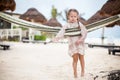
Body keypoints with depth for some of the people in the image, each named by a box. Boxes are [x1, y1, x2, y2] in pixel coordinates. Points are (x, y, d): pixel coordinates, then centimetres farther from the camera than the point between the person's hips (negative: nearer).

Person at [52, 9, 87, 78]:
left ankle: (83, 71, 29)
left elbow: (84, 32, -9)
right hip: (72, 44, 0)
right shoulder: (67, 25, -1)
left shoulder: (79, 24, -3)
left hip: (80, 44, 0)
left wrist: (81, 39, -23)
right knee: (75, 58, -2)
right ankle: (75, 73, 10)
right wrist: (56, 38, -26)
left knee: (81, 58, 9)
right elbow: (61, 33, -10)